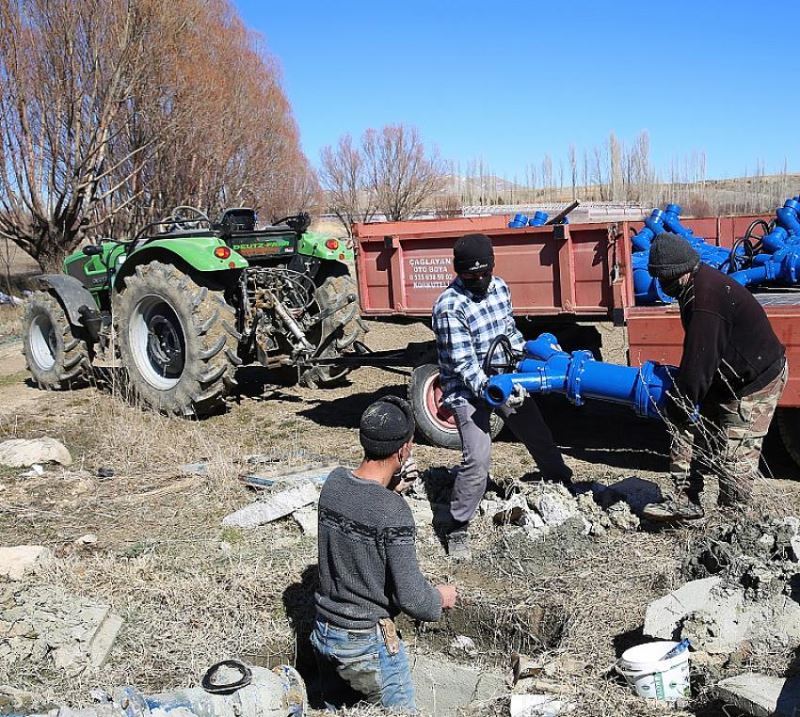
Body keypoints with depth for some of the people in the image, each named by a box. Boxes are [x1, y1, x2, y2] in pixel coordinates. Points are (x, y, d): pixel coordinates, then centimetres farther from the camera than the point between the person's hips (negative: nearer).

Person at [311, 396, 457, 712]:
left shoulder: (334, 482, -9)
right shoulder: (393, 512, -27)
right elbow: (411, 597, -21)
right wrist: (441, 598, -1)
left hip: (324, 633, 7)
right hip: (368, 644, -6)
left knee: (336, 712, 24)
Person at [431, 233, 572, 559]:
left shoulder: (499, 287, 0)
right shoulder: (449, 306, -23)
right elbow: (463, 363, -26)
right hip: (468, 390, -7)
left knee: (538, 434, 21)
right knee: (477, 460, -17)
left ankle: (563, 482, 49)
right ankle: (456, 529, 1)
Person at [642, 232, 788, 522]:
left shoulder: (706, 301, -31)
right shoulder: (700, 284, 3)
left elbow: (698, 362, -27)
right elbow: (695, 357, 12)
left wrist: (679, 404, -15)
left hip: (756, 382, -10)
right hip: (727, 379, 10)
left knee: (734, 456, -5)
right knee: (686, 426, 9)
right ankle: (685, 501, 15)